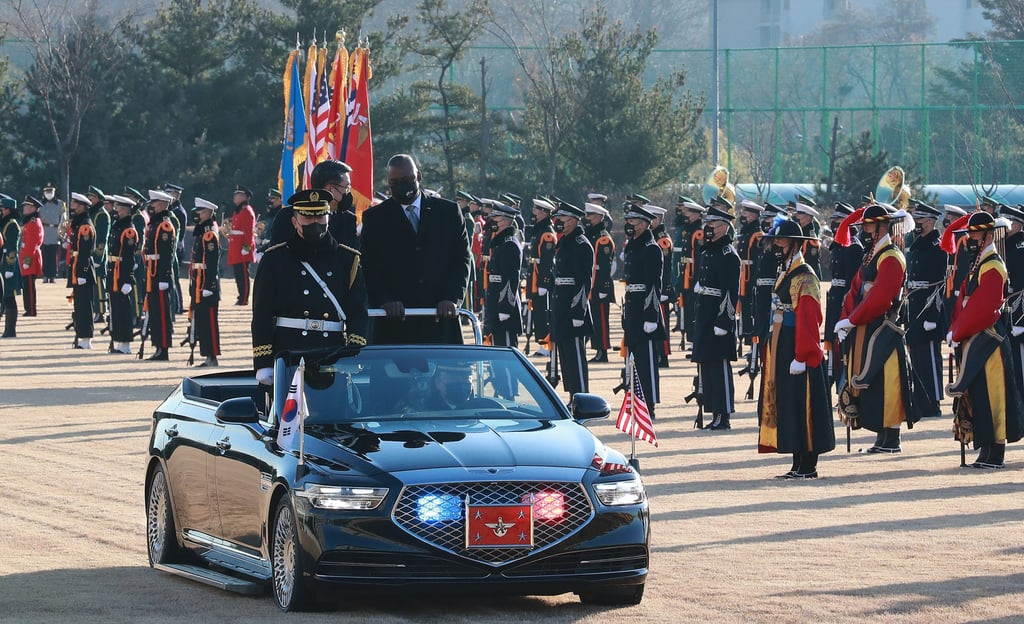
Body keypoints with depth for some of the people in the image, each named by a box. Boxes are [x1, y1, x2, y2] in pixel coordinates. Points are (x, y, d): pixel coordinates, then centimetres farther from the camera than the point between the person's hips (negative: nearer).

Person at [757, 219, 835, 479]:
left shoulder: (804, 277, -14)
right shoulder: (785, 274, 15)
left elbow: (808, 319, -19)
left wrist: (800, 357, -22)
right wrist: (771, 348, 20)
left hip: (797, 349, -10)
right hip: (781, 349, 10)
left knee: (801, 407, -5)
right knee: (786, 406, 11)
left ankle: (807, 467, -1)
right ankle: (799, 465, 16)